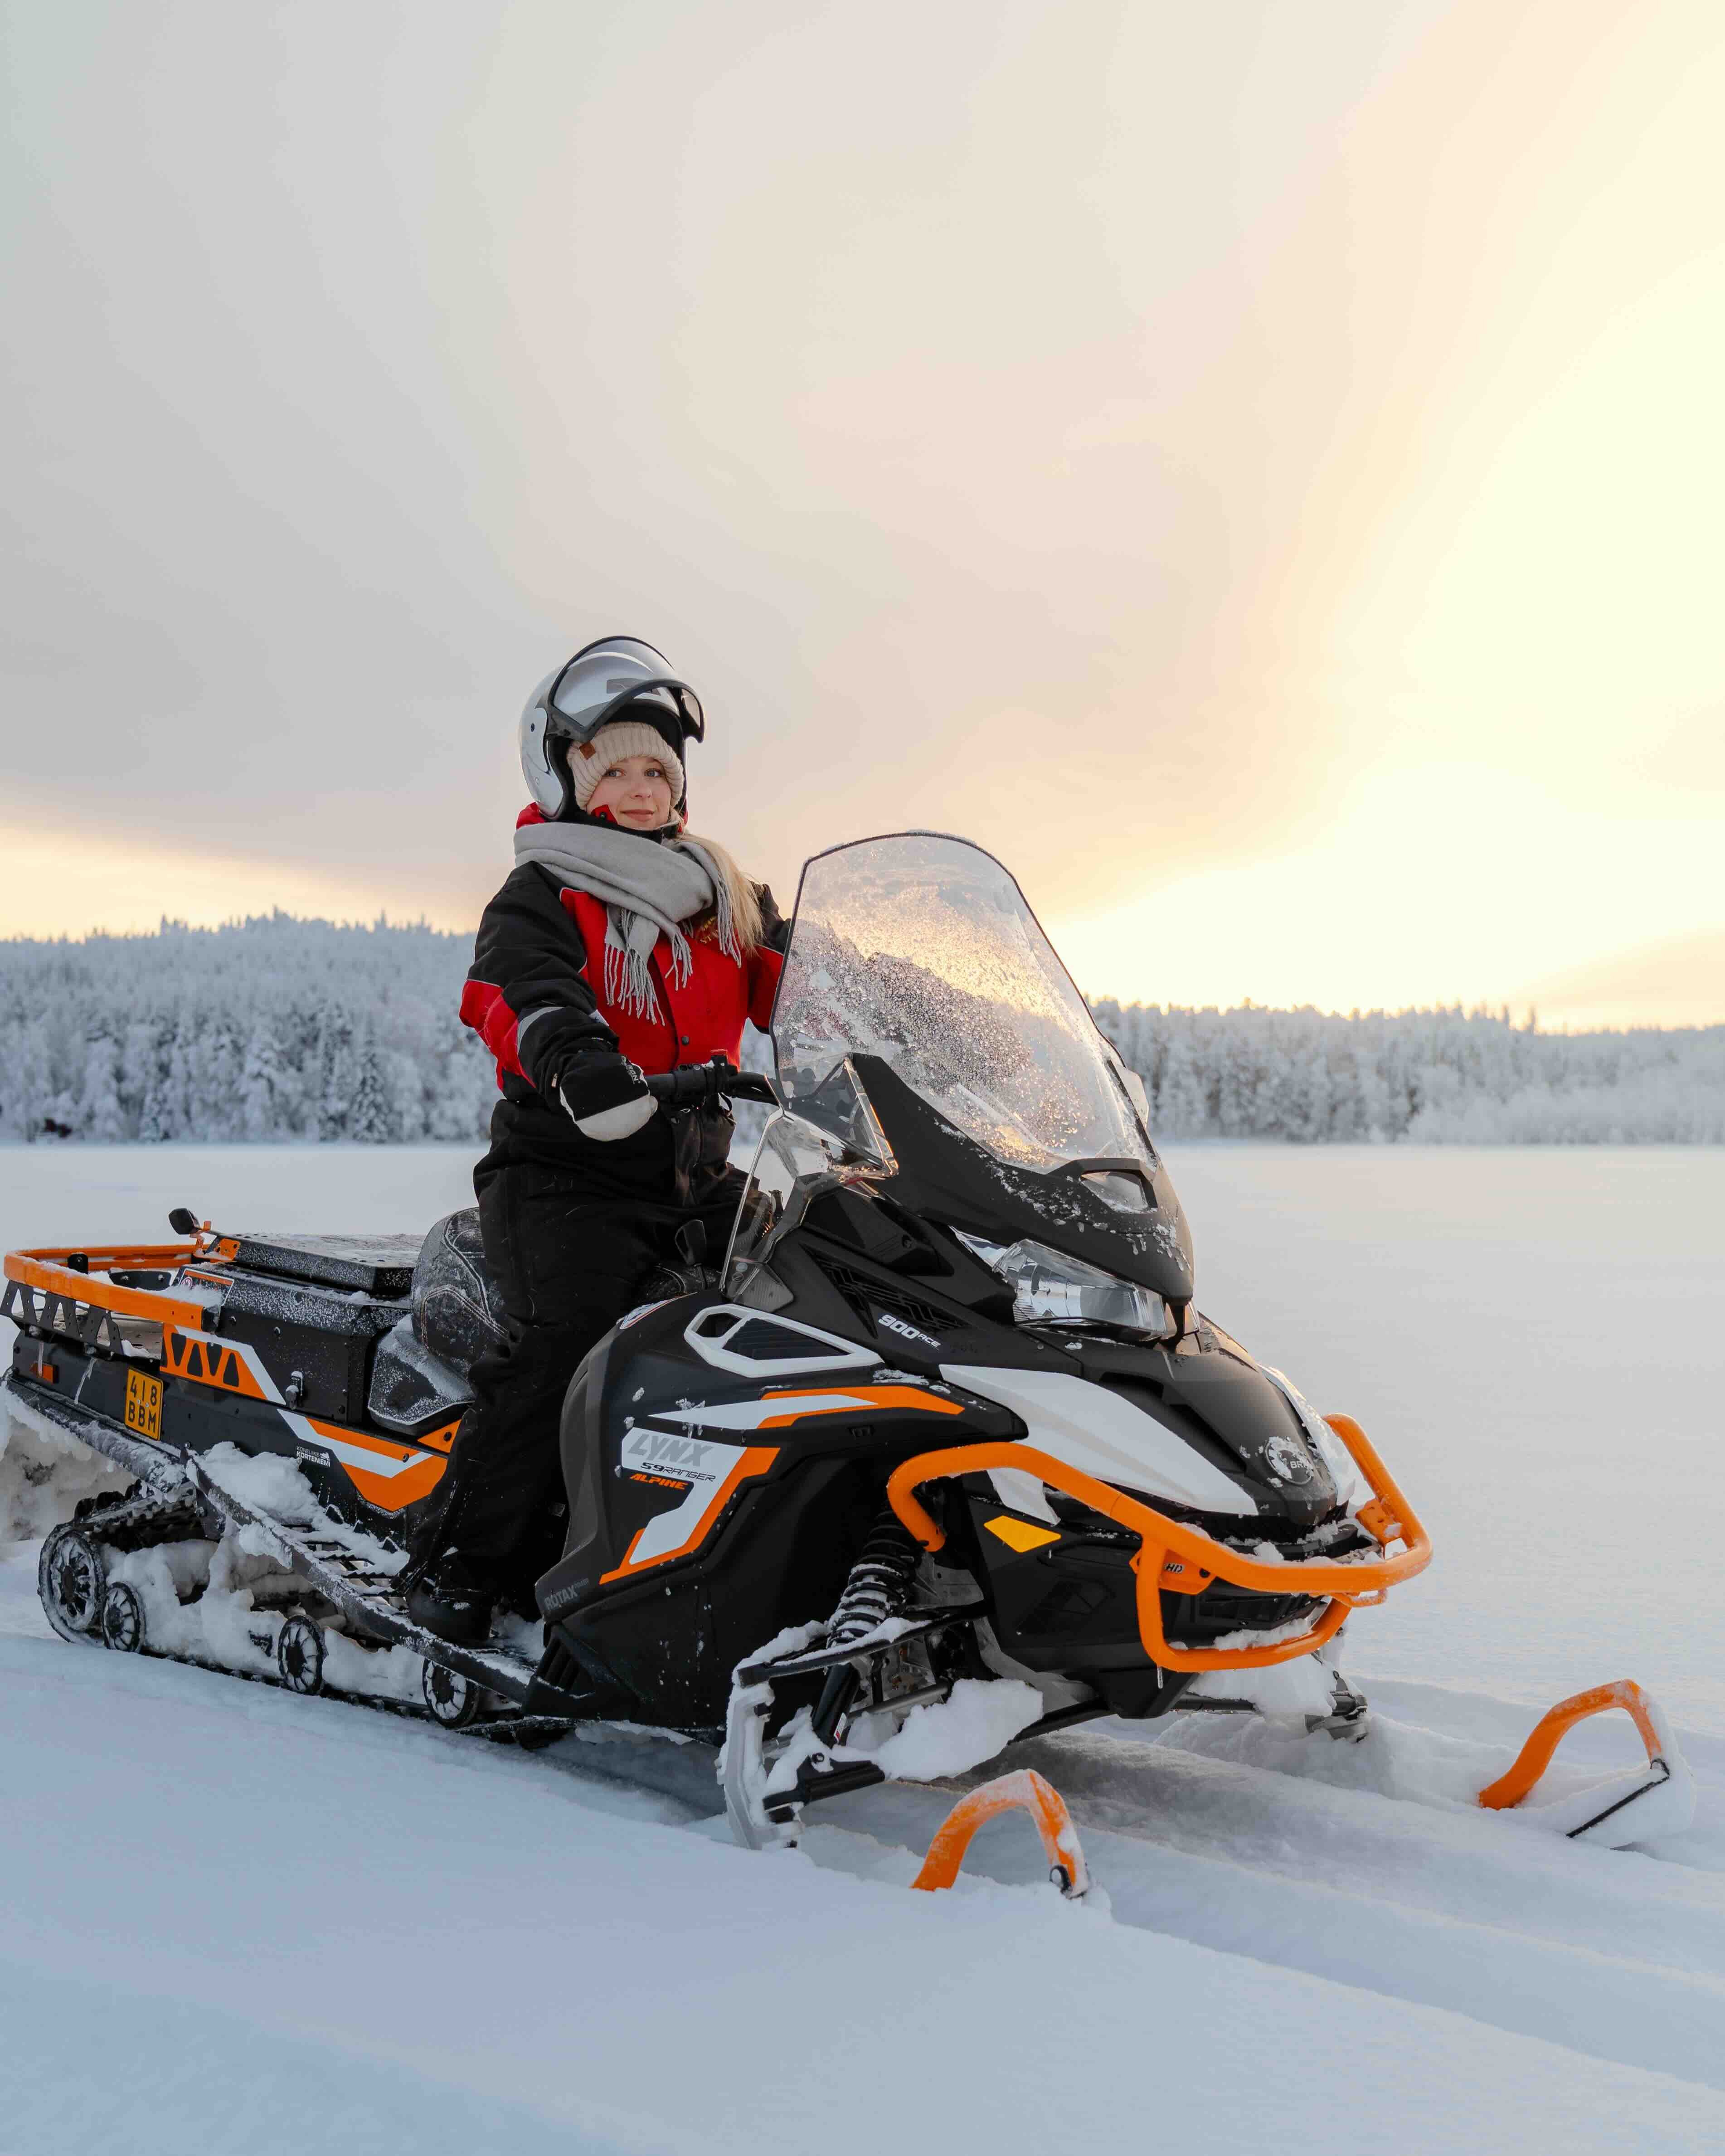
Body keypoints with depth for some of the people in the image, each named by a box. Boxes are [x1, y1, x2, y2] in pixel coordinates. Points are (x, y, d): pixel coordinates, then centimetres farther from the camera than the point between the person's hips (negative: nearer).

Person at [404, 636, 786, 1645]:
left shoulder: (727, 900, 19)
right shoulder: (542, 898, -2)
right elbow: (519, 992, -23)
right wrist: (579, 1063, -45)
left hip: (697, 1176, 6)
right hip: (568, 1173, -5)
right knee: (568, 1336, -27)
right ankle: (459, 1560, -14)